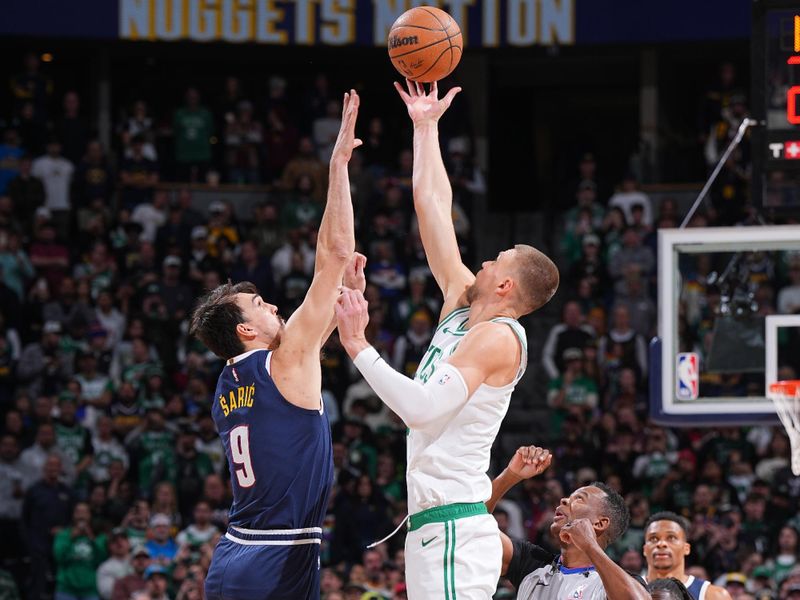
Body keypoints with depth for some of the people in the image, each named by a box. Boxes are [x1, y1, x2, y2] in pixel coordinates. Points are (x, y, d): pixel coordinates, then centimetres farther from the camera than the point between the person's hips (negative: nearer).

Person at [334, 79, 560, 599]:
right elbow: (434, 205, 22)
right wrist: (425, 127, 26)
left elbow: (421, 407, -23)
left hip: (455, 530, -9)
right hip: (434, 526, 9)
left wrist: (359, 347, -19)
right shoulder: (463, 306, 15)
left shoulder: (498, 337, -10)